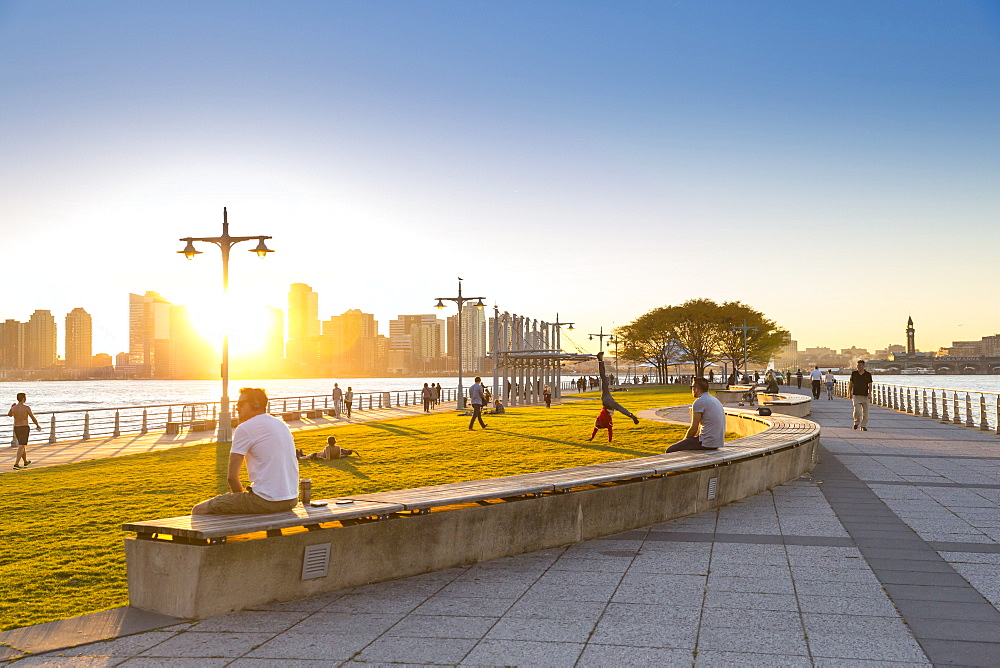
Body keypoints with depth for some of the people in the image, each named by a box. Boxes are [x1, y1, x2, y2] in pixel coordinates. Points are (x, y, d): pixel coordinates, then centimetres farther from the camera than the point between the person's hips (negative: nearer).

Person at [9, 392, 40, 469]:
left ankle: (25, 462, 36)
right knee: (21, 447, -8)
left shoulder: (13, 408, -1)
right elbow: (33, 418, -6)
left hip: (16, 428, 5)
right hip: (25, 428, -5)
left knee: (22, 445, 22)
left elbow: (9, 415, 23)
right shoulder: (27, 407, -14)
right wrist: (38, 425, 11)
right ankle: (16, 464, -19)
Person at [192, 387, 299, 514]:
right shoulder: (282, 425, 16)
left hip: (266, 501, -9)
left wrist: (243, 497, 9)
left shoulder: (245, 428, -8)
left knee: (199, 510, 2)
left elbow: (232, 477, -8)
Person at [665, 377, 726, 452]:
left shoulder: (699, 402, -13)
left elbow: (693, 429, -12)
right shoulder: (715, 400, 16)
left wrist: (684, 441, 4)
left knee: (670, 450, -4)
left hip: (707, 443, -10)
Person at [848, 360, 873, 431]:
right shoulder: (854, 373, 4)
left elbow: (870, 385, 3)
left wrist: (870, 393, -9)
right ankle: (856, 422, 11)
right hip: (856, 395, -1)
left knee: (865, 412, 2)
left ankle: (863, 426, 13)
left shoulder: (868, 374, 2)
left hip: (865, 395, 1)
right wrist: (850, 393, 8)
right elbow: (851, 383, 11)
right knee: (857, 410, -13)